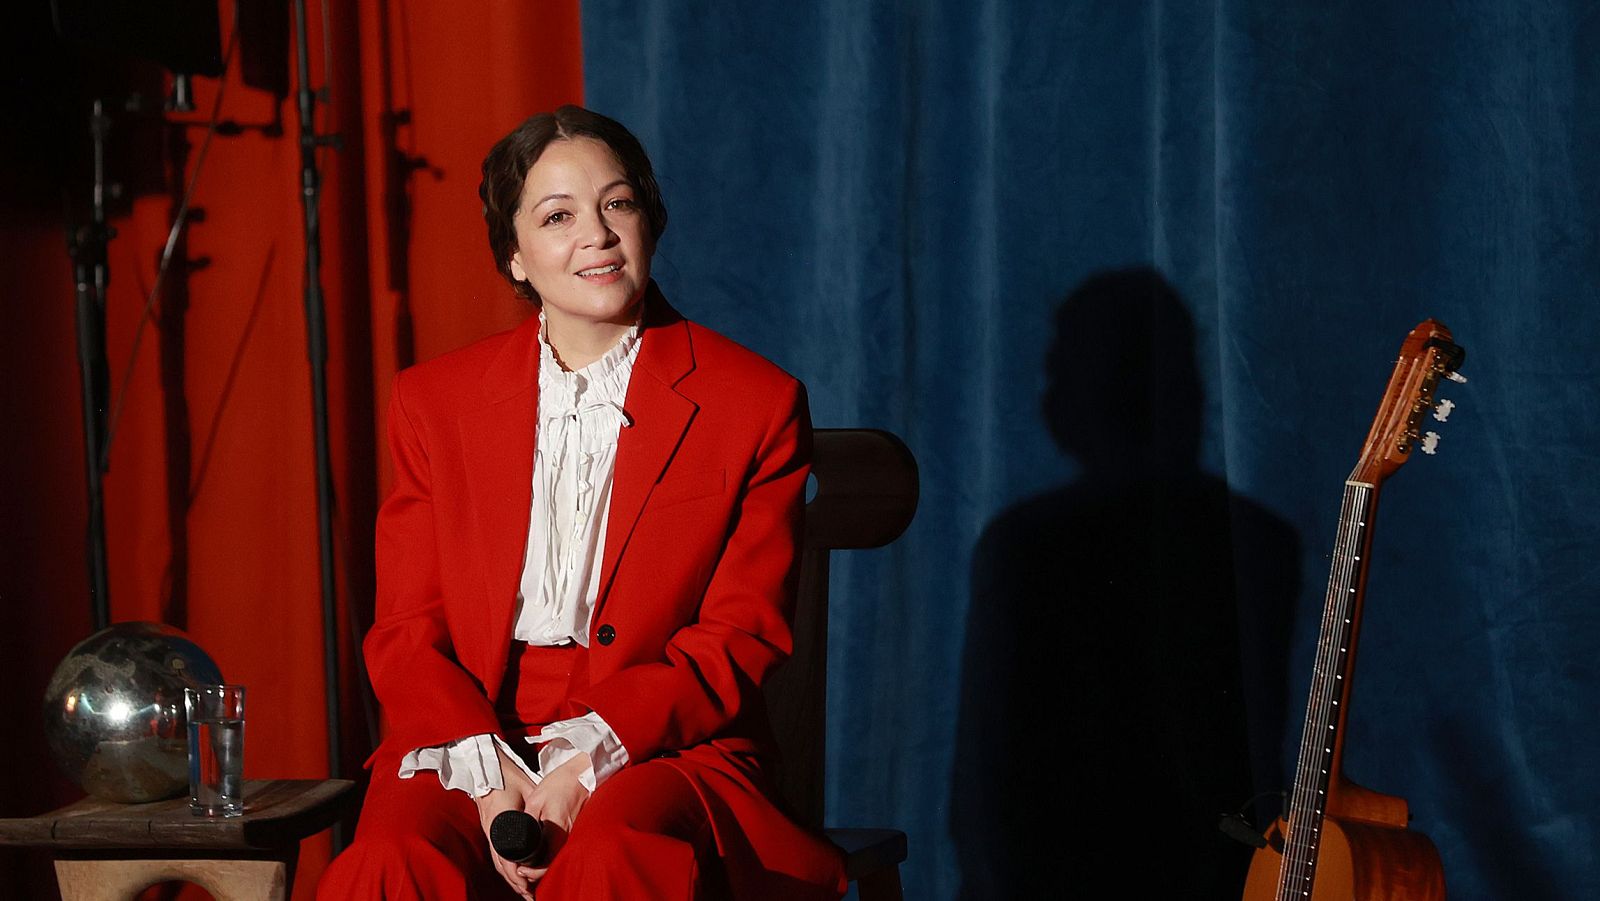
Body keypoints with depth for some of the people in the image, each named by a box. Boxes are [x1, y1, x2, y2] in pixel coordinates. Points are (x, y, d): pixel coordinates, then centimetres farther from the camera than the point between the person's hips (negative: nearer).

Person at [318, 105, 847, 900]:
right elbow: (405, 633, 7)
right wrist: (484, 772, -12)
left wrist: (589, 757, -15)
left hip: (662, 751, -2)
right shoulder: (434, 403, 12)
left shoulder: (756, 405, 4)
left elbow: (740, 641, 0)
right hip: (472, 747, 2)